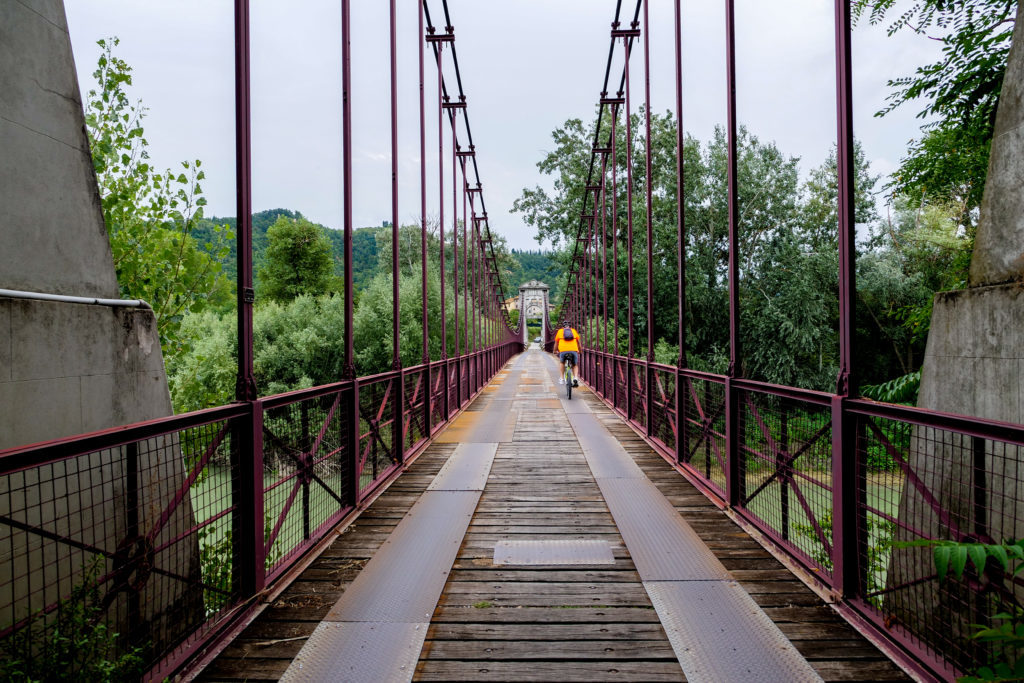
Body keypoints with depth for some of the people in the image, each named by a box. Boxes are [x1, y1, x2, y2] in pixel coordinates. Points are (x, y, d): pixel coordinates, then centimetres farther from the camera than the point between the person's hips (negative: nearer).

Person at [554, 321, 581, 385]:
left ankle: (562, 378, 24)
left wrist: (555, 351, 45)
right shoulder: (574, 331, 22)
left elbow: (556, 343, 28)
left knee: (562, 363, 29)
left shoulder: (560, 331, 21)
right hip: (574, 351, 0)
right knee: (575, 365, 20)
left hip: (563, 351, 0)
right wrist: (579, 350, 46)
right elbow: (578, 343, 30)